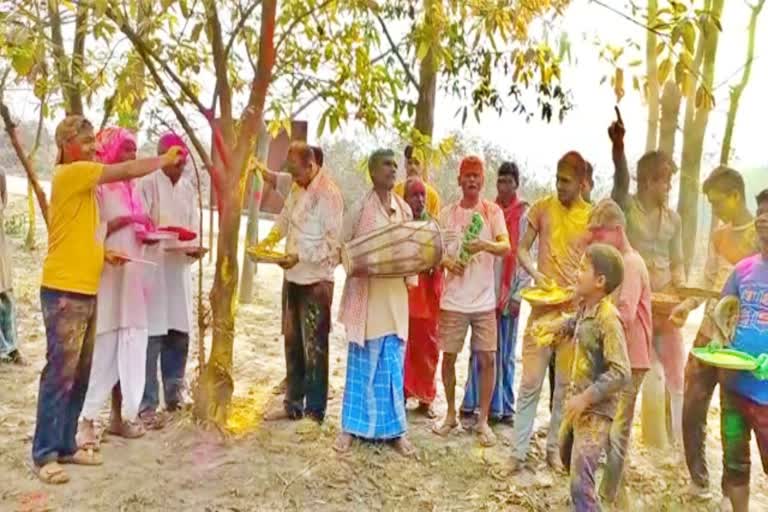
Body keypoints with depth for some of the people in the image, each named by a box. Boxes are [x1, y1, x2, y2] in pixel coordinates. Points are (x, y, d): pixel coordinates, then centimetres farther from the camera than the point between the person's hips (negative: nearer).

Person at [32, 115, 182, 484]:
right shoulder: (71, 173, -10)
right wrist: (165, 159, 0)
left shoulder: (82, 178, 18)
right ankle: (44, 454, 5)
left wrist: (103, 254, 11)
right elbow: (129, 171, -13)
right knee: (60, 374, -5)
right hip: (64, 290, -9)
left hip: (84, 290, 9)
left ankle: (65, 445, 21)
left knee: (80, 375, 12)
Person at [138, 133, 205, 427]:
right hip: (151, 268, -5)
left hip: (179, 269, 6)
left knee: (179, 336, 11)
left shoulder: (188, 186, 10)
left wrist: (194, 248, -11)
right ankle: (147, 405, 5)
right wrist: (170, 240, -28)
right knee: (152, 338, -5)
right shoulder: (147, 184, -7)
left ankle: (174, 396, 26)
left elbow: (193, 226, 9)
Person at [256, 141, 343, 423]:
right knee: (292, 343, 17)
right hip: (293, 276, 8)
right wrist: (269, 240, 3)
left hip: (316, 280, -8)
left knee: (314, 348, 2)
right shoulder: (297, 188, 9)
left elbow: (334, 242, -20)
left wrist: (300, 256, -26)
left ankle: (314, 412, 15)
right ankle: (293, 403, 31)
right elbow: (285, 218, 20)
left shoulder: (328, 193, -16)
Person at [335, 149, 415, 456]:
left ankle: (394, 429, 19)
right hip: (366, 294, -3)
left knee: (393, 366, 9)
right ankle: (351, 427, 18)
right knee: (362, 364, 5)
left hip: (394, 297, 4)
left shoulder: (405, 210, 8)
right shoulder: (359, 209, -4)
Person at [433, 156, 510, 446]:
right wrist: (446, 261, -14)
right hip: (453, 300, 1)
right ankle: (451, 414, 25)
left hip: (484, 301, -1)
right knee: (449, 357, 7)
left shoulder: (493, 211, -1)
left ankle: (483, 420, 14)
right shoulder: (447, 214, 3)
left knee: (487, 359, 0)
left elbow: (506, 248, -13)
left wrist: (486, 244, -33)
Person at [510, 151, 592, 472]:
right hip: (542, 306, 0)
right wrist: (536, 274, -14)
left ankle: (555, 448, 23)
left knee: (566, 384, 8)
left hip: (574, 310, 1)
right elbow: (522, 249, 4)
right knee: (530, 381, 1)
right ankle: (518, 450, 11)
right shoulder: (542, 208, 1)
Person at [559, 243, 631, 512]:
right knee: (566, 455, 29)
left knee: (581, 483, -11)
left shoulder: (608, 319, -24)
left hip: (596, 410, -10)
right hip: (578, 400, 10)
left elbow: (621, 373, -27)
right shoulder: (585, 307, 1)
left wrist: (586, 398, -25)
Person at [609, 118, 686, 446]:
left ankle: (684, 442, 25)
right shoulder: (625, 207, -6)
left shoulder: (673, 219, 7)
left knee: (677, 376, 10)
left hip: (664, 306, 4)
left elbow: (677, 263, 12)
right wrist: (617, 145, -44)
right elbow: (621, 180, -27)